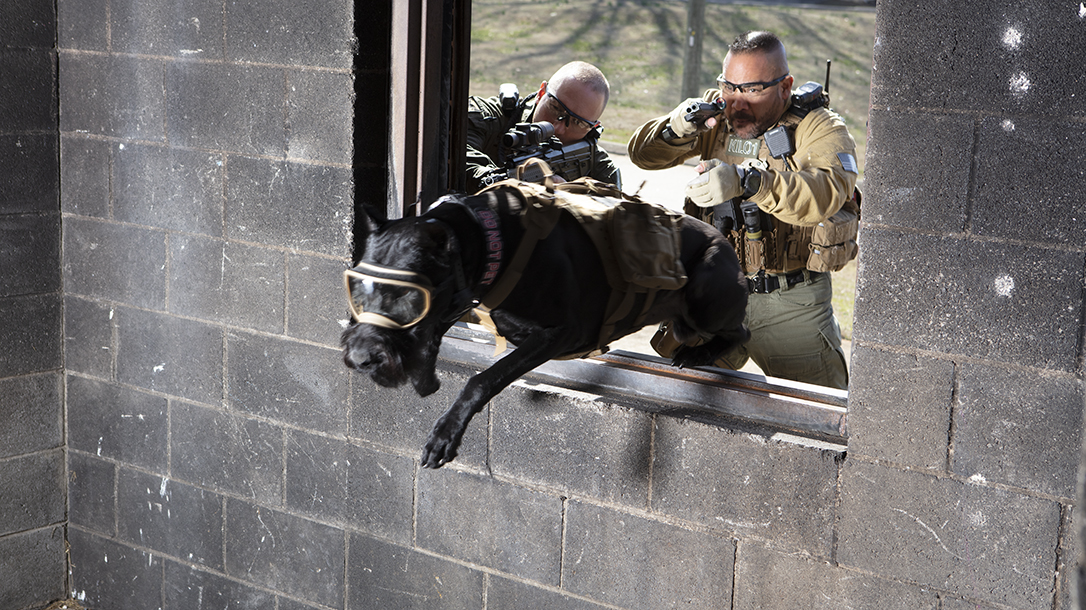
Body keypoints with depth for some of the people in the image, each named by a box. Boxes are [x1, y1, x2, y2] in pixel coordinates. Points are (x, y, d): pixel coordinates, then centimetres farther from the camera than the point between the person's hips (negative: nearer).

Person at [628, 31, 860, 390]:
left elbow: (829, 191, -32)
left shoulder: (819, 127, -11)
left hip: (791, 307, -4)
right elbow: (643, 155, 5)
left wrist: (745, 180, -47)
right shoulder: (716, 112, 4)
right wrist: (677, 130, -19)